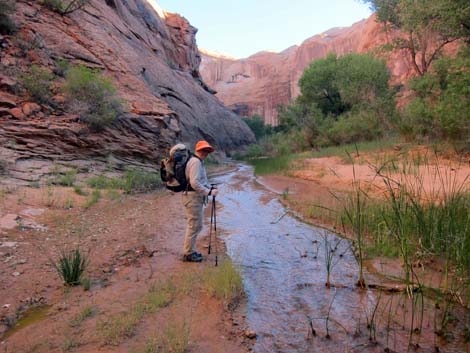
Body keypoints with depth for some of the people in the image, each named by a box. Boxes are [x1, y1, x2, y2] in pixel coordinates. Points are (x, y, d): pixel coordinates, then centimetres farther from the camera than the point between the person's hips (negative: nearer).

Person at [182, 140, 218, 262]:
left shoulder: (199, 162, 18)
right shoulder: (196, 162, -16)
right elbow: (194, 183, -25)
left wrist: (211, 187, 10)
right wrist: (209, 192, -21)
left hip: (196, 197, 11)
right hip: (193, 197, -11)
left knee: (196, 225, 18)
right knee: (194, 226, -4)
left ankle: (190, 250, 29)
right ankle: (188, 254, 7)